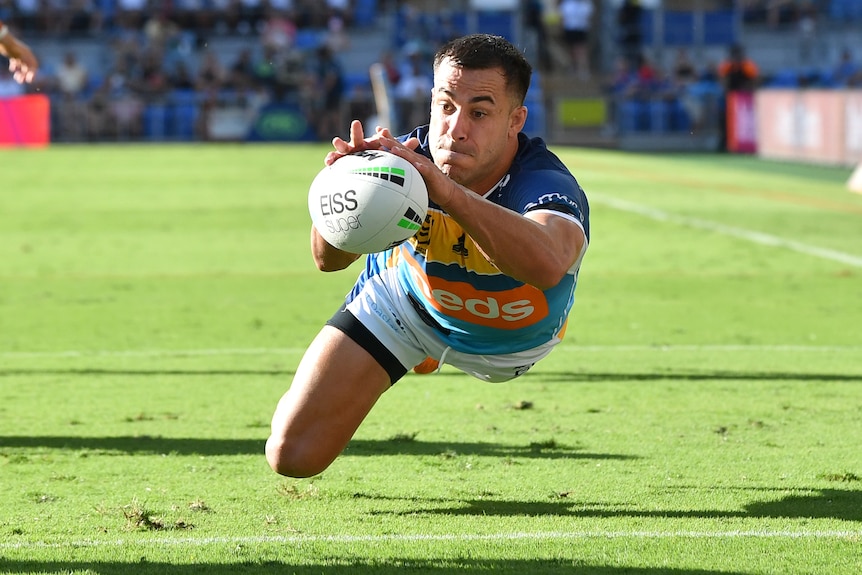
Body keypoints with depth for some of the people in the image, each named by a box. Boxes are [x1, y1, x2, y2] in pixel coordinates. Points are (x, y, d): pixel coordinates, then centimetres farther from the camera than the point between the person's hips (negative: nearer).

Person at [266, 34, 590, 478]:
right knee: (293, 454, -3)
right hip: (404, 306, 0)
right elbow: (329, 260, -39)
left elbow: (547, 265, -67)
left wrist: (447, 192, -79)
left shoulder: (548, 186, -43)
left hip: (510, 340, 0)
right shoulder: (405, 160, -34)